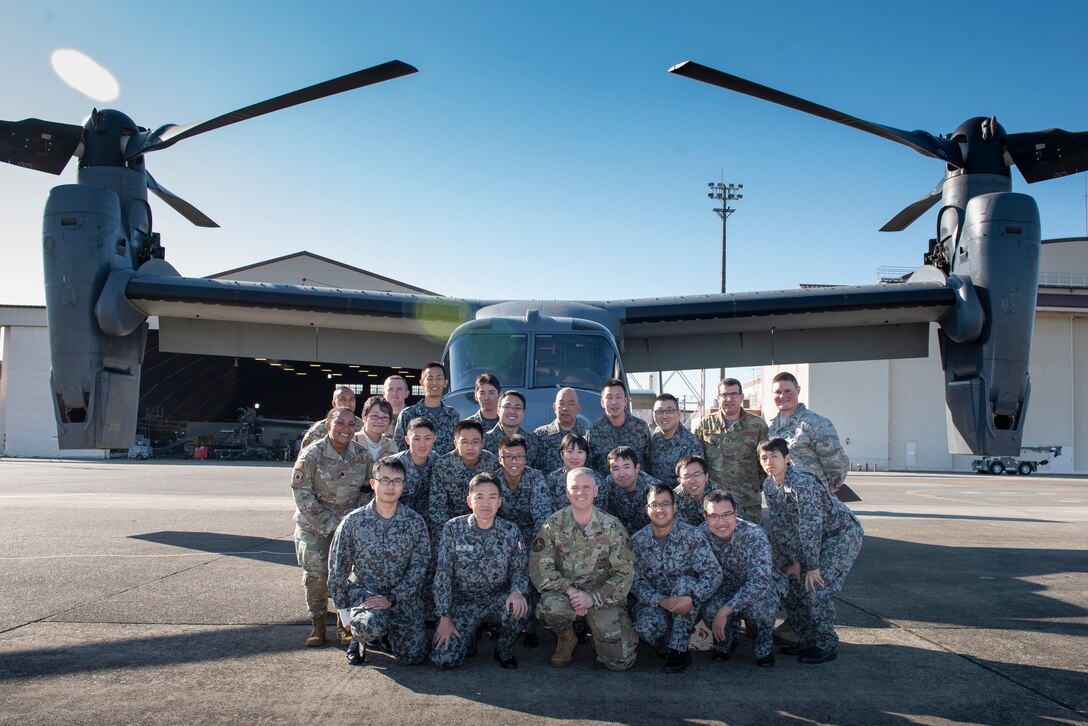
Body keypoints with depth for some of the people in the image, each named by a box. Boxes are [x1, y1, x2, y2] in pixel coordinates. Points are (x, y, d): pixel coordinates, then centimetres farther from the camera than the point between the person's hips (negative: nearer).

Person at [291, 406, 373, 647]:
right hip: (314, 525, -2)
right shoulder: (312, 453, -14)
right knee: (316, 574, -5)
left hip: (349, 524, 2)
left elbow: (366, 490, 6)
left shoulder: (362, 454, -4)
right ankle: (318, 625, 13)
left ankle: (345, 623, 16)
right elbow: (301, 492, -15)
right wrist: (329, 524, -17)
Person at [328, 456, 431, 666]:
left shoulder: (415, 522, -5)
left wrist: (391, 598, -15)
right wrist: (344, 608, -1)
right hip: (363, 590, -2)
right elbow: (337, 568, 0)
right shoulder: (353, 522, -7)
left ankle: (387, 630, 24)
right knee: (372, 625, -35)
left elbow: (419, 565, -6)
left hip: (402, 596, 2)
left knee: (414, 656, -7)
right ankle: (360, 635, 3)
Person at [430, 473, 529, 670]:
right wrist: (444, 618, -13)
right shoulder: (453, 528, -9)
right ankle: (469, 636, 16)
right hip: (462, 602, -1)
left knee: (518, 608, -33)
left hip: (498, 601, 1)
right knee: (444, 659, -21)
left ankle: (504, 649, 1)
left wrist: (517, 591, -24)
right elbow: (442, 574, -8)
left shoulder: (511, 531, -4)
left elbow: (520, 569, 0)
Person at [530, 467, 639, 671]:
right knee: (552, 606, -35)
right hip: (564, 593, 0)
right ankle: (566, 640, 0)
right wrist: (568, 589, -24)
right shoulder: (552, 525, -5)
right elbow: (538, 568, -9)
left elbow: (624, 573, -6)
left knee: (620, 661, -13)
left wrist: (593, 598, -18)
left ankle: (596, 632, 21)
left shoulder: (612, 527, -5)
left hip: (603, 597, 0)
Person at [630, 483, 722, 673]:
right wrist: (661, 601, -26)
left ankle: (678, 649, -19)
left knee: (684, 582, -33)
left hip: (687, 602, -1)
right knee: (645, 626, -31)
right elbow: (636, 581, -8)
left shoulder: (690, 535, -13)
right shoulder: (638, 540, -7)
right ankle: (669, 647, 5)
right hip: (655, 601, 1)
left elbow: (714, 573, -18)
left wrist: (692, 599, -34)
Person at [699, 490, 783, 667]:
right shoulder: (701, 535, -18)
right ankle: (726, 640, 7)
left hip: (762, 587, -2)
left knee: (761, 604, -37)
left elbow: (760, 581, -36)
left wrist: (725, 611, -39)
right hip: (726, 587, 3)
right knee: (709, 608, -30)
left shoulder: (754, 535, -30)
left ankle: (764, 645, -2)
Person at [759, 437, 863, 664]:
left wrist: (812, 566, -24)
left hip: (842, 533, -8)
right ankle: (808, 640, 17)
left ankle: (827, 646, 1)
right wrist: (790, 561, -3)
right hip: (818, 537, 8)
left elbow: (810, 526, -29)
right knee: (791, 584, 3)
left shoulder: (801, 482, -30)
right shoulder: (769, 485, -5)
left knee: (816, 587, -16)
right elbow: (779, 526, -1)